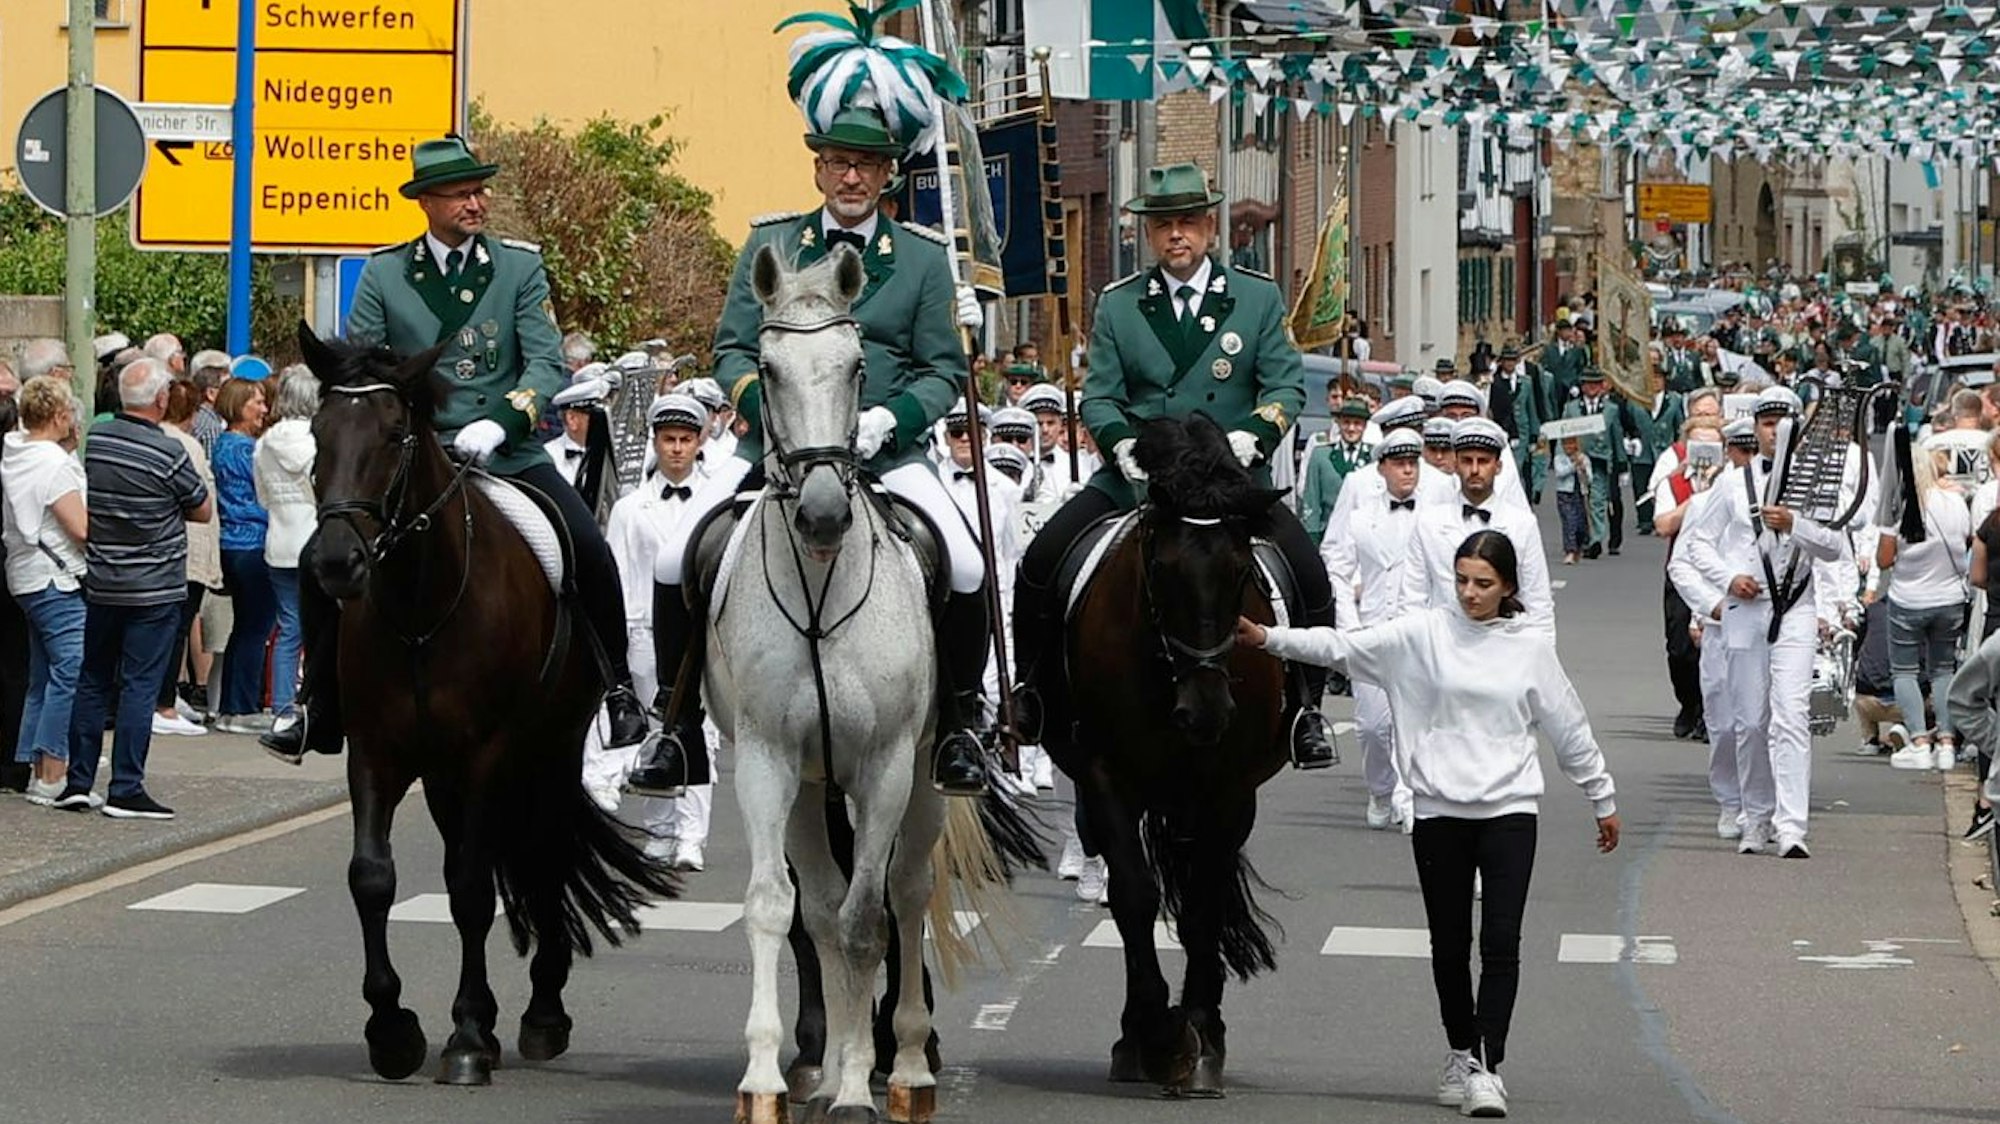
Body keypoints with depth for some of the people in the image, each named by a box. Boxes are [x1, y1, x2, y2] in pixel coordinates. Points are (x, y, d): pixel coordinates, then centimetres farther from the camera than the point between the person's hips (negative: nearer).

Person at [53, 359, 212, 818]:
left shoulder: (94, 439, -1)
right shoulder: (168, 453, -16)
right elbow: (204, 511, -3)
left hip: (100, 585, 5)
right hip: (155, 588, -5)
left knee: (92, 681, 13)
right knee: (140, 685, -2)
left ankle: (78, 782, 16)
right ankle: (126, 790, -3)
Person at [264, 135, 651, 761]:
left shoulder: (521, 266, 4)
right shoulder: (384, 273, 6)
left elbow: (547, 364, -5)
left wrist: (503, 422, -22)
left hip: (508, 456, -1)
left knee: (589, 551, -22)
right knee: (320, 559, -13)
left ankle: (619, 690, -4)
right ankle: (319, 708, 2)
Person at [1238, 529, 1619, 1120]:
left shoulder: (1531, 646, 2)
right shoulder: (1422, 633, 0)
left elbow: (1570, 728, 11)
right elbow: (1344, 647, -9)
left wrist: (1603, 799, 18)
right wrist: (1267, 638, -22)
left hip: (1510, 810, -1)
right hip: (1438, 811, 1)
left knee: (1501, 943, -11)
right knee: (1449, 945, 10)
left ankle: (1488, 1066, -11)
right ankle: (1461, 1053, 27)